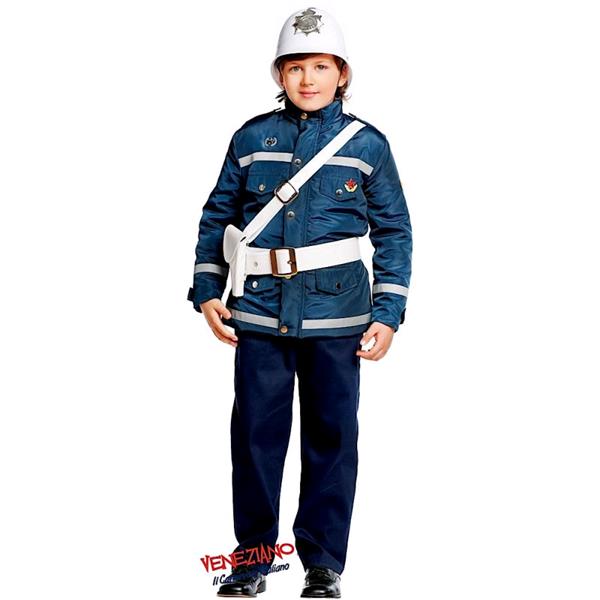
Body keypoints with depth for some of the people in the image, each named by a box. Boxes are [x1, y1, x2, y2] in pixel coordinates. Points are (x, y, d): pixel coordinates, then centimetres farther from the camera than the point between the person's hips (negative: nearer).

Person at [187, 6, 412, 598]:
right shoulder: (252, 138, 6)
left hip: (335, 314, -1)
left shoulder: (367, 144, 3)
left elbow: (394, 232, 6)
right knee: (255, 433, 4)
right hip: (259, 310, 1)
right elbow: (216, 217, 13)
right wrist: (207, 291, 5)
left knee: (331, 437, 4)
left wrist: (387, 313, -1)